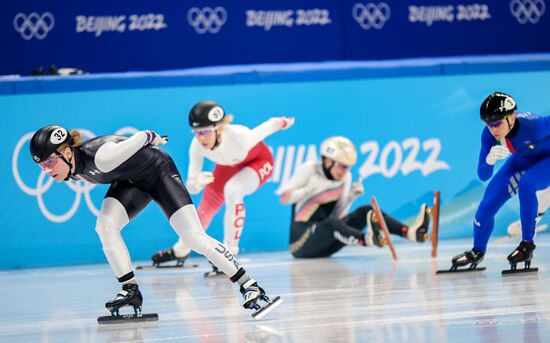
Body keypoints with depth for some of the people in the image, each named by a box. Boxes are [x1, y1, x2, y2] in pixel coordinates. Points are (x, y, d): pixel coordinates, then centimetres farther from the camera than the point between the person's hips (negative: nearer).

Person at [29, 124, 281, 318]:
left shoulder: (101, 156, -38)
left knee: (193, 237, -13)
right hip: (130, 182, 7)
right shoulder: (73, 172, -13)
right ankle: (131, 290, -10)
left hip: (159, 171, -7)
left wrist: (154, 139, -2)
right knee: (105, 225, -18)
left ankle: (248, 285, -5)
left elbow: (142, 138, -24)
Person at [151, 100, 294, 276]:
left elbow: (272, 125, -24)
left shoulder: (240, 136, -44)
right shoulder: (197, 146, -31)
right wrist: (197, 182, -48)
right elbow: (191, 188, -24)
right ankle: (180, 251, 38)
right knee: (207, 206, 10)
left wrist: (284, 122, -1)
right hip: (229, 164, 5)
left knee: (232, 189, -32)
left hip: (259, 160, -5)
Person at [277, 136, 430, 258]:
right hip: (300, 239, -6)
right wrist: (309, 190, -24)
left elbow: (338, 215, 9)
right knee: (330, 222, -40)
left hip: (327, 242, 6)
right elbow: (284, 198, -10)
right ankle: (367, 239, -71)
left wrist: (350, 197, -7)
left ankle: (410, 232, -34)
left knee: (365, 211, -14)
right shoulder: (309, 169, -6)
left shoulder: (346, 178, 10)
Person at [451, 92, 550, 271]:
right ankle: (477, 252, 20)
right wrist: (490, 159, -43)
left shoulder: (532, 126, -41)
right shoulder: (489, 135, -25)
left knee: (526, 184, -33)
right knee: (490, 199, -2)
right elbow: (483, 175, -22)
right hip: (524, 159, 5)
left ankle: (527, 244, -18)